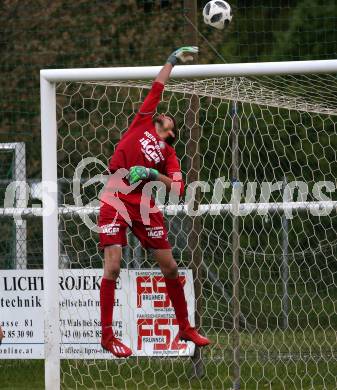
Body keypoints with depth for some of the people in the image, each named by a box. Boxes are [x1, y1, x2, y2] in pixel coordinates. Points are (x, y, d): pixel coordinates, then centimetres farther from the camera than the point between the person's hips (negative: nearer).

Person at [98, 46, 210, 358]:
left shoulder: (168, 153, 14)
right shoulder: (142, 123, 11)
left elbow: (178, 187, 1)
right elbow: (157, 88, 16)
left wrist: (153, 174, -12)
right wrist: (172, 61, 17)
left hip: (145, 206, 3)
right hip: (115, 201, -3)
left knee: (169, 265, 5)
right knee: (113, 267, -11)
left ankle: (185, 327, 20)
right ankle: (107, 335, -4)